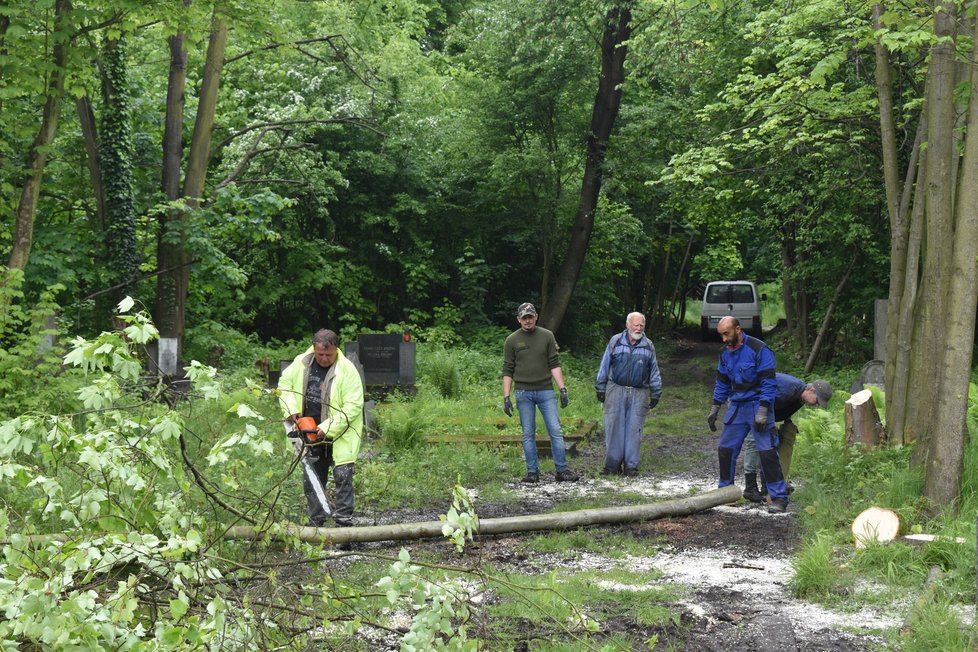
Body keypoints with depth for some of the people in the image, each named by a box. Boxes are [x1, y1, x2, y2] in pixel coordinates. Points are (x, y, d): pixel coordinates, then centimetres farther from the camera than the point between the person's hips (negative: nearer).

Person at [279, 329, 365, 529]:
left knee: (343, 476, -9)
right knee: (311, 479, 11)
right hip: (310, 435, 5)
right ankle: (315, 523, 22)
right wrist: (292, 410, -3)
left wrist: (327, 429, -24)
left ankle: (344, 523, -4)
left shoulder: (347, 371, -18)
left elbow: (353, 407, -20)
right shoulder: (301, 363, -4)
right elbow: (285, 382, 12)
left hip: (340, 436, -5)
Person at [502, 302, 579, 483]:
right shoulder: (512, 341, 2)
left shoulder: (547, 336, 4)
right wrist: (506, 397, -3)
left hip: (546, 391, 0)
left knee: (555, 431, -3)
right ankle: (532, 471, 10)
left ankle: (562, 470, 1)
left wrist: (562, 388, -5)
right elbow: (507, 371, 3)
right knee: (528, 434, 4)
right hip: (523, 393, 0)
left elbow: (555, 364, 3)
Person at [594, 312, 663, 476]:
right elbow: (604, 366, 7)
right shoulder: (615, 341, 5)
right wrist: (600, 389, 5)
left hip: (639, 393, 1)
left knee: (634, 429, 1)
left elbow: (654, 372, 14)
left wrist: (656, 394, 12)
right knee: (614, 427, -3)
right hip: (616, 390, -1)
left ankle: (631, 466, 7)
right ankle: (613, 464, 4)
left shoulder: (648, 346, 9)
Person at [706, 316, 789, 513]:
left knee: (767, 451, -11)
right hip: (736, 407, 6)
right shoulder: (725, 352, 7)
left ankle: (779, 497, -6)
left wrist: (762, 412, -21)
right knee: (725, 449, 6)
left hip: (758, 406, -6)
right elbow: (722, 382, 18)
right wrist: (714, 409, 15)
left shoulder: (759, 349, -14)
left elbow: (768, 382, -15)